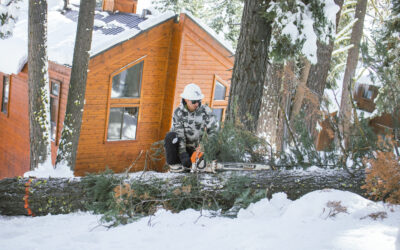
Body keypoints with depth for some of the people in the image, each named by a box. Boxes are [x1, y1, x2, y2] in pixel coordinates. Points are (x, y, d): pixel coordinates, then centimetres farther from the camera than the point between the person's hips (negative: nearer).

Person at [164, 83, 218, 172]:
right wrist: (183, 154, -29)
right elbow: (179, 134, -20)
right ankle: (174, 164, -15)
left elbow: (213, 129, -13)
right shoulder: (178, 112, -14)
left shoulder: (205, 110, -8)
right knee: (171, 136, -32)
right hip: (179, 147, -2)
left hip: (193, 149, 2)